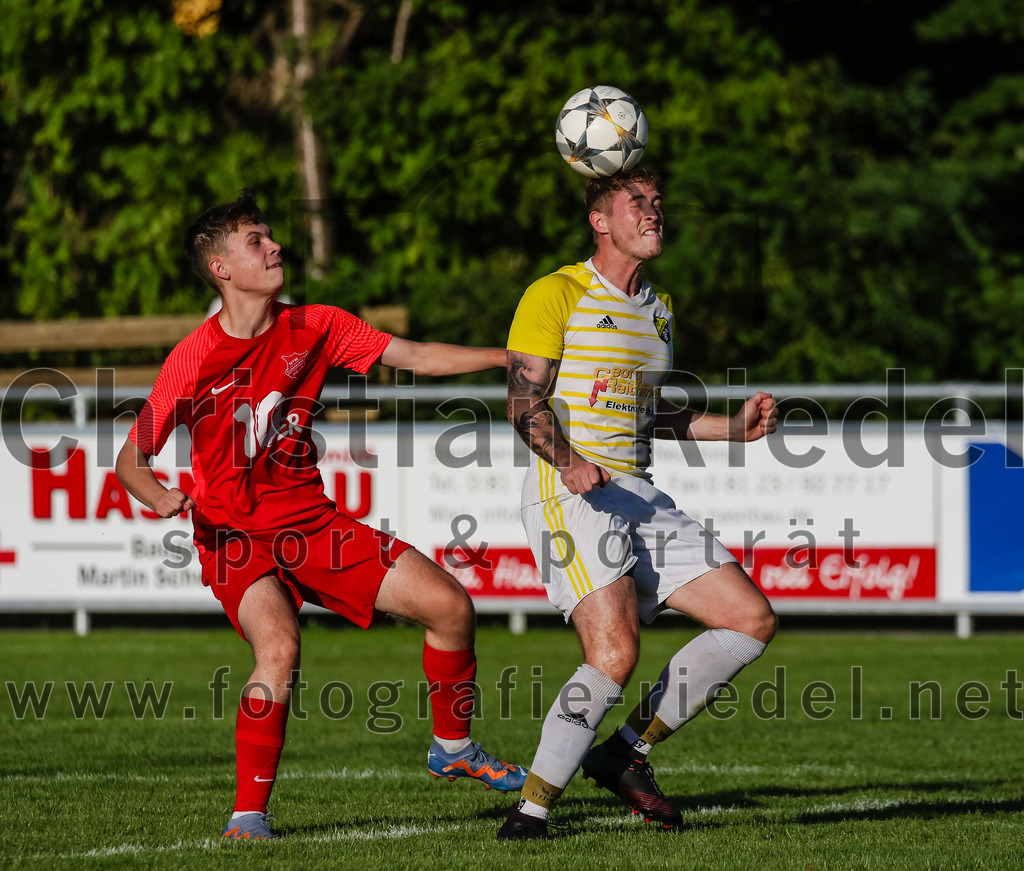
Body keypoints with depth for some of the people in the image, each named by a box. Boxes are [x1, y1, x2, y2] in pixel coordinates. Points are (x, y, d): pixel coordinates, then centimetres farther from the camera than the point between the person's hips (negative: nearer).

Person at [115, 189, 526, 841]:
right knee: (280, 648, -33)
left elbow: (415, 357, 7)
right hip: (236, 539, -5)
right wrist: (160, 496, -29)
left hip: (313, 523, 5)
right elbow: (130, 460, -6)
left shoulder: (314, 328, 2)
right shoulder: (194, 359, -12)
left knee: (450, 605, -2)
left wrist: (519, 355, 0)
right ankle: (248, 816, -22)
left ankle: (453, 748, 22)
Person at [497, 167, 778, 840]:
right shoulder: (557, 295, -2)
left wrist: (736, 427, 17)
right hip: (569, 493, -8)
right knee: (616, 653, -25)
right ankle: (533, 809, -14)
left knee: (754, 620, -1)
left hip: (638, 493, 8)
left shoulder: (659, 308, 22)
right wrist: (568, 463, -26)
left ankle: (627, 753, 6)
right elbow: (526, 404, -8)